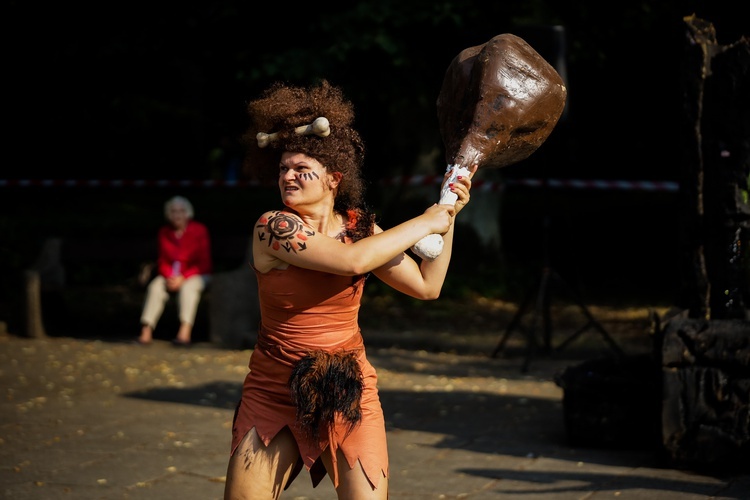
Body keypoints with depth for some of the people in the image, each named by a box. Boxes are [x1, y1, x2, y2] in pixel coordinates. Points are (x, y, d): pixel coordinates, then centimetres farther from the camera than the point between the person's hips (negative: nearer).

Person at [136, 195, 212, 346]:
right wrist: (169, 277, -18)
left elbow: (203, 263, -11)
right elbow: (162, 261, 4)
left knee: (188, 287, -36)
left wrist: (182, 278, -21)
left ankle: (185, 332, -49)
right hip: (172, 276, 3)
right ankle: (146, 332, -34)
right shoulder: (164, 232, 1)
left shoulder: (199, 231, -9)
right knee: (155, 286, -25)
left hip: (197, 275, -3)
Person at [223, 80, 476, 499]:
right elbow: (352, 260, -24)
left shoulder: (359, 226, 3)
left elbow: (427, 286, 5)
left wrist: (448, 217, 1)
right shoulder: (273, 227, -11)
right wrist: (422, 224, -14)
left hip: (348, 394, 2)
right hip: (273, 392, -2)